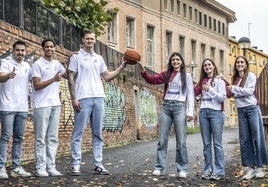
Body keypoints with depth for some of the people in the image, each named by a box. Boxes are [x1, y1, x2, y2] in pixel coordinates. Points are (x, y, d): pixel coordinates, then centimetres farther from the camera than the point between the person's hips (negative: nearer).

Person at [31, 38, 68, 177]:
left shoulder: (57, 64, 14)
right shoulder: (38, 64, -4)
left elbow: (68, 75, 26)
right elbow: (37, 85, -10)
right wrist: (53, 79, -20)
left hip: (55, 104, 6)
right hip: (42, 105, -6)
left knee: (53, 138, 7)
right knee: (41, 138, -3)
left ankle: (51, 167, 11)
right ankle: (40, 168, 1)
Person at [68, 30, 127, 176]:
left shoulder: (99, 58, 18)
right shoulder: (76, 57, 4)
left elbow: (107, 77, 18)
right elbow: (71, 79, -1)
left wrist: (122, 67, 8)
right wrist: (73, 98, -9)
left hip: (98, 98, 5)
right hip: (83, 99, -5)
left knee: (98, 133, 6)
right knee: (78, 132, -3)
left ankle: (98, 164, 11)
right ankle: (76, 165, 1)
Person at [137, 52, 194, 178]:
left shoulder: (186, 76, 7)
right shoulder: (166, 74, 13)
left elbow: (190, 95, 3)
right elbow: (152, 79, 2)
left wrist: (190, 112, -5)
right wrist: (143, 70, -14)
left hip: (179, 107, -2)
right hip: (166, 106, 3)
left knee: (181, 140, -3)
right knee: (162, 139, 2)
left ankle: (182, 169, 5)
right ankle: (159, 167, 7)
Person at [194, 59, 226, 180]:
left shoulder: (219, 81, 3)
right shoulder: (202, 81, 17)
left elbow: (223, 98, -6)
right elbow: (195, 93, 16)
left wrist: (210, 90, -12)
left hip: (216, 112, -4)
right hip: (203, 112, 4)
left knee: (217, 143, -5)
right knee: (206, 143, 5)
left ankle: (219, 171, -3)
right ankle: (208, 169, 8)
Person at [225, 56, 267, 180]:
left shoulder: (251, 76, -1)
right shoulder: (235, 79, 14)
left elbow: (249, 91, -14)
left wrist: (233, 88, -11)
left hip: (252, 108, -5)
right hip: (240, 110, 5)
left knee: (257, 137, -4)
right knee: (244, 139, 2)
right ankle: (250, 167, 6)